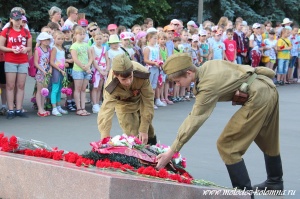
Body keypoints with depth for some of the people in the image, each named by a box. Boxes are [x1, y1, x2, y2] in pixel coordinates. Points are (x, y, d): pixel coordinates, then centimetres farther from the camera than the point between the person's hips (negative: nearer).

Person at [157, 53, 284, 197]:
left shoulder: (207, 86, -21)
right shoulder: (208, 65, 2)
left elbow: (194, 121, -20)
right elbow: (241, 68, 12)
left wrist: (171, 152, -17)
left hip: (257, 97, -10)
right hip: (269, 89, 10)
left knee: (226, 145, -5)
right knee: (268, 142, 27)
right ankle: (275, 182, 46)